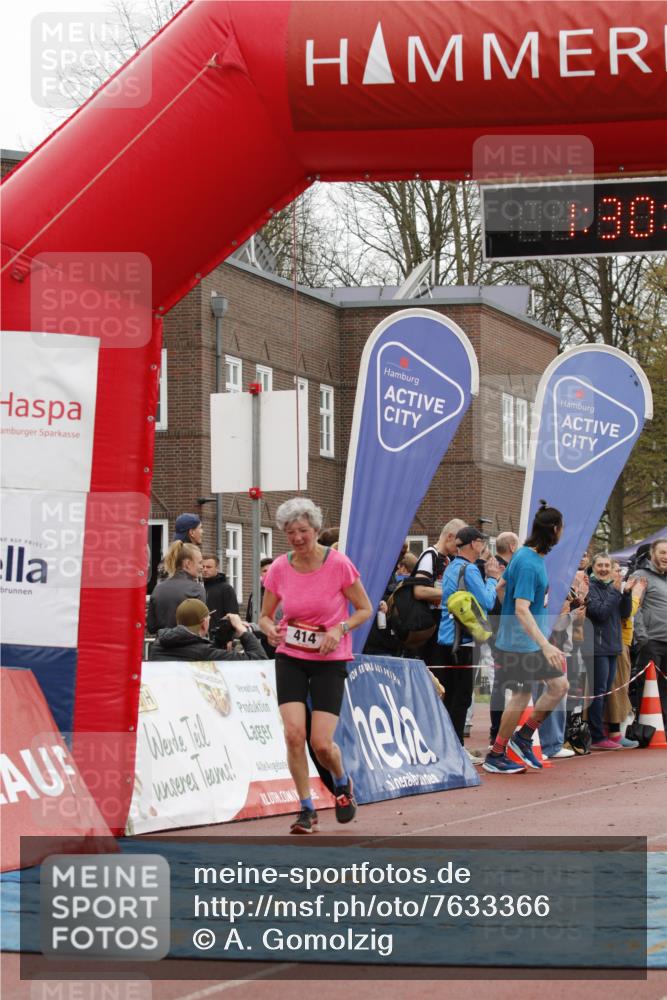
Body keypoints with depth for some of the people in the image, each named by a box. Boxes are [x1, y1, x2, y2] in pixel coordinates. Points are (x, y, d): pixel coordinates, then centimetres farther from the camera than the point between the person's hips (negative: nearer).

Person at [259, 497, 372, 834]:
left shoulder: (338, 564, -11)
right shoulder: (279, 568, -3)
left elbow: (365, 609, -2)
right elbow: (265, 616, 8)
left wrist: (340, 629, -19)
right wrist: (270, 629, -15)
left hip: (329, 660, -2)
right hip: (290, 657, 2)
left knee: (321, 743, -9)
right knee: (293, 733, -14)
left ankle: (342, 783, 25)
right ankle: (306, 809, 2)